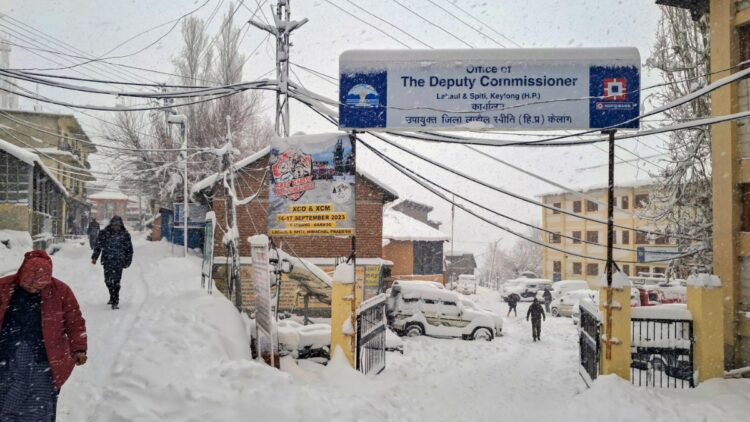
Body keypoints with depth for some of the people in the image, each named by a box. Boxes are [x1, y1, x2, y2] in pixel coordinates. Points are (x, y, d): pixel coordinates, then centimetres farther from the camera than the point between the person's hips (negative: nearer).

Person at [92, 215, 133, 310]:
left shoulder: (125, 235, 3)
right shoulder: (104, 233, 2)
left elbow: (129, 249, 9)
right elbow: (98, 245, 7)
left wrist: (128, 261, 7)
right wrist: (94, 257, 4)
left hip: (119, 262, -1)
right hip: (107, 261, 1)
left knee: (116, 281, -6)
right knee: (108, 280, 4)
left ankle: (115, 302, -1)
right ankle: (113, 297, 26)